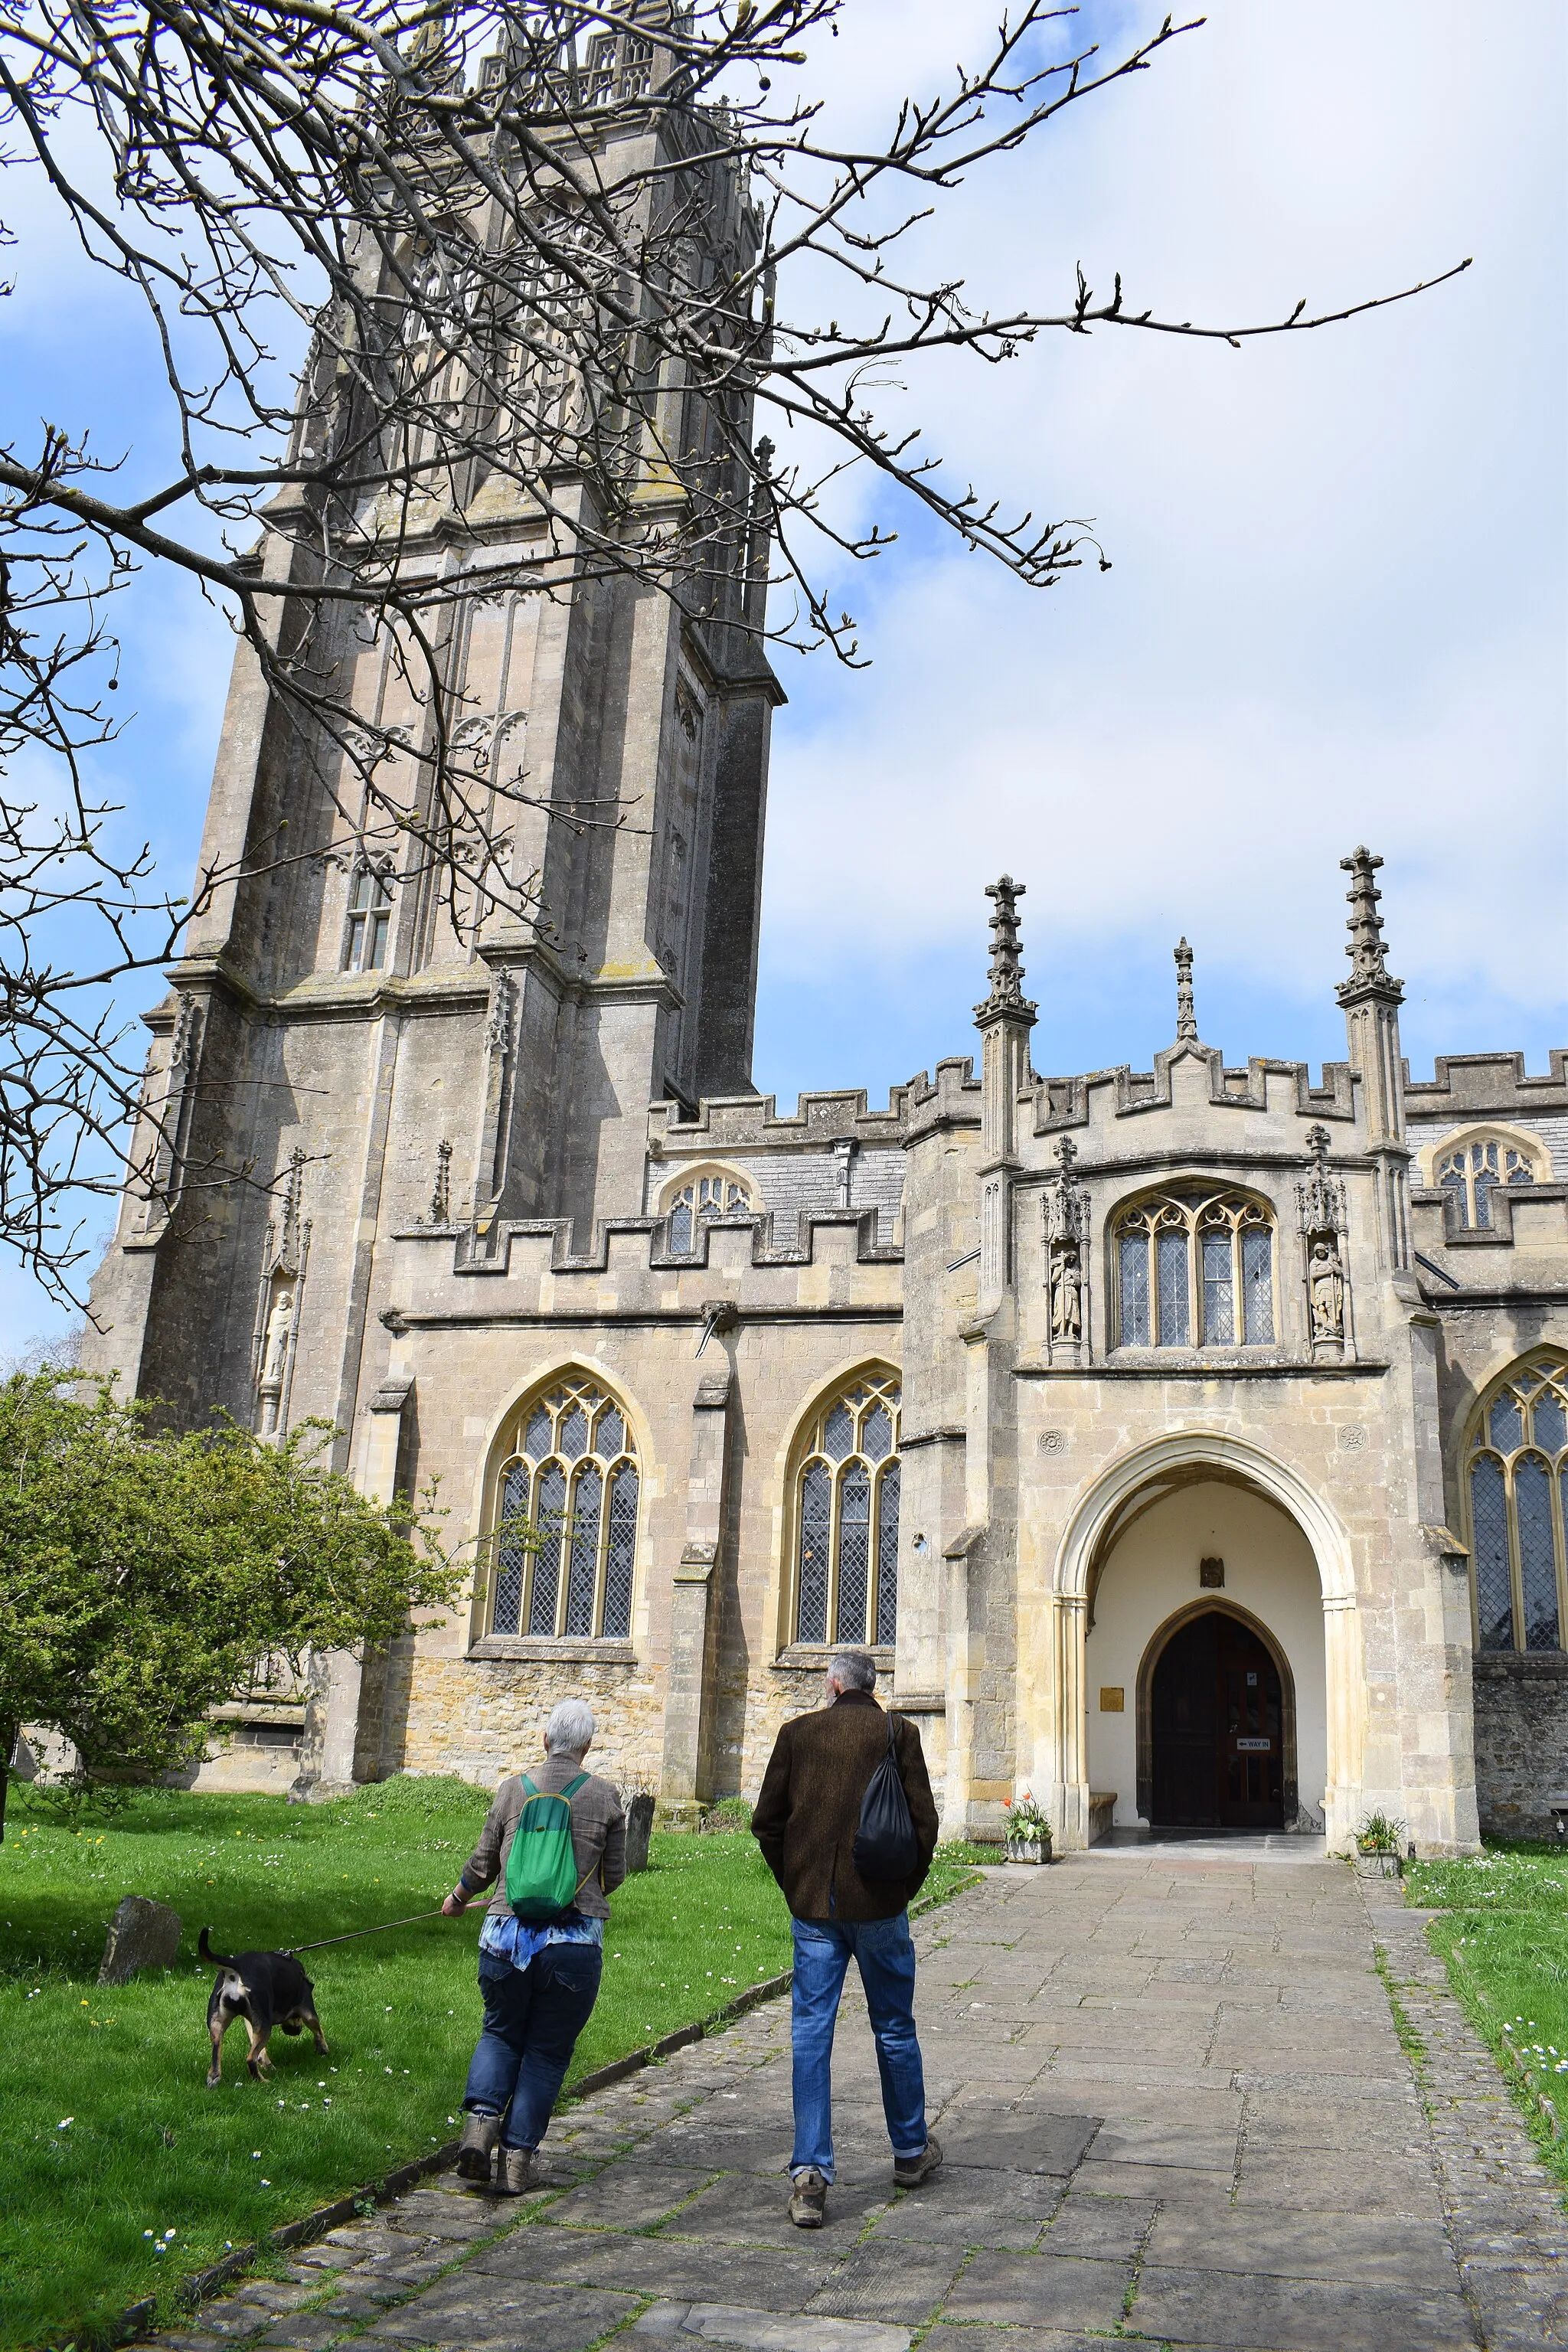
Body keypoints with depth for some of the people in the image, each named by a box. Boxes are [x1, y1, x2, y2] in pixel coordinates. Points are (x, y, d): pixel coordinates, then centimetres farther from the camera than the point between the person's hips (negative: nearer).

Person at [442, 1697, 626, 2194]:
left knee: (501, 2034, 23)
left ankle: (481, 2119, 3)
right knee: (547, 2051, 13)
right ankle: (517, 2160, 14)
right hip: (574, 1943, -1)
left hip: (507, 1935, 2)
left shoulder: (513, 1790, 0)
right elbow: (615, 1875, 7)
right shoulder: (605, 1798, -2)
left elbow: (483, 1863, 10)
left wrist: (456, 1899, 30)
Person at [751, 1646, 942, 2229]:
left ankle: (809, 2174, -1)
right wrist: (907, 1886, 7)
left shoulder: (798, 1733, 1)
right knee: (894, 2029, 16)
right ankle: (911, 2152, 31)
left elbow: (766, 1821, 3)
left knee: (811, 2034, 4)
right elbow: (923, 1820, -6)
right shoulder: (898, 1733, -3)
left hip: (813, 1905, 0)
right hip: (879, 1904, 0)